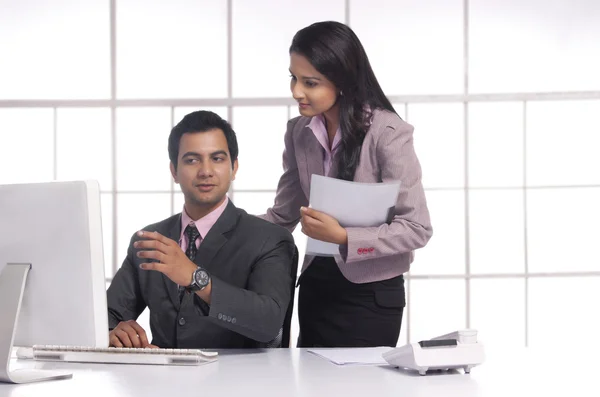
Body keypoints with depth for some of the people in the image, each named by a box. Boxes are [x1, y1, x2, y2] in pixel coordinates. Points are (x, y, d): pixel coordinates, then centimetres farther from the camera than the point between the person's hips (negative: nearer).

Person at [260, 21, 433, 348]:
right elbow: (283, 216, 8)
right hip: (315, 288, 5)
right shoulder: (298, 132, 1)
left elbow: (417, 228, -16)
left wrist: (343, 237, -25)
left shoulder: (387, 133, -16)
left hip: (371, 295, -5)